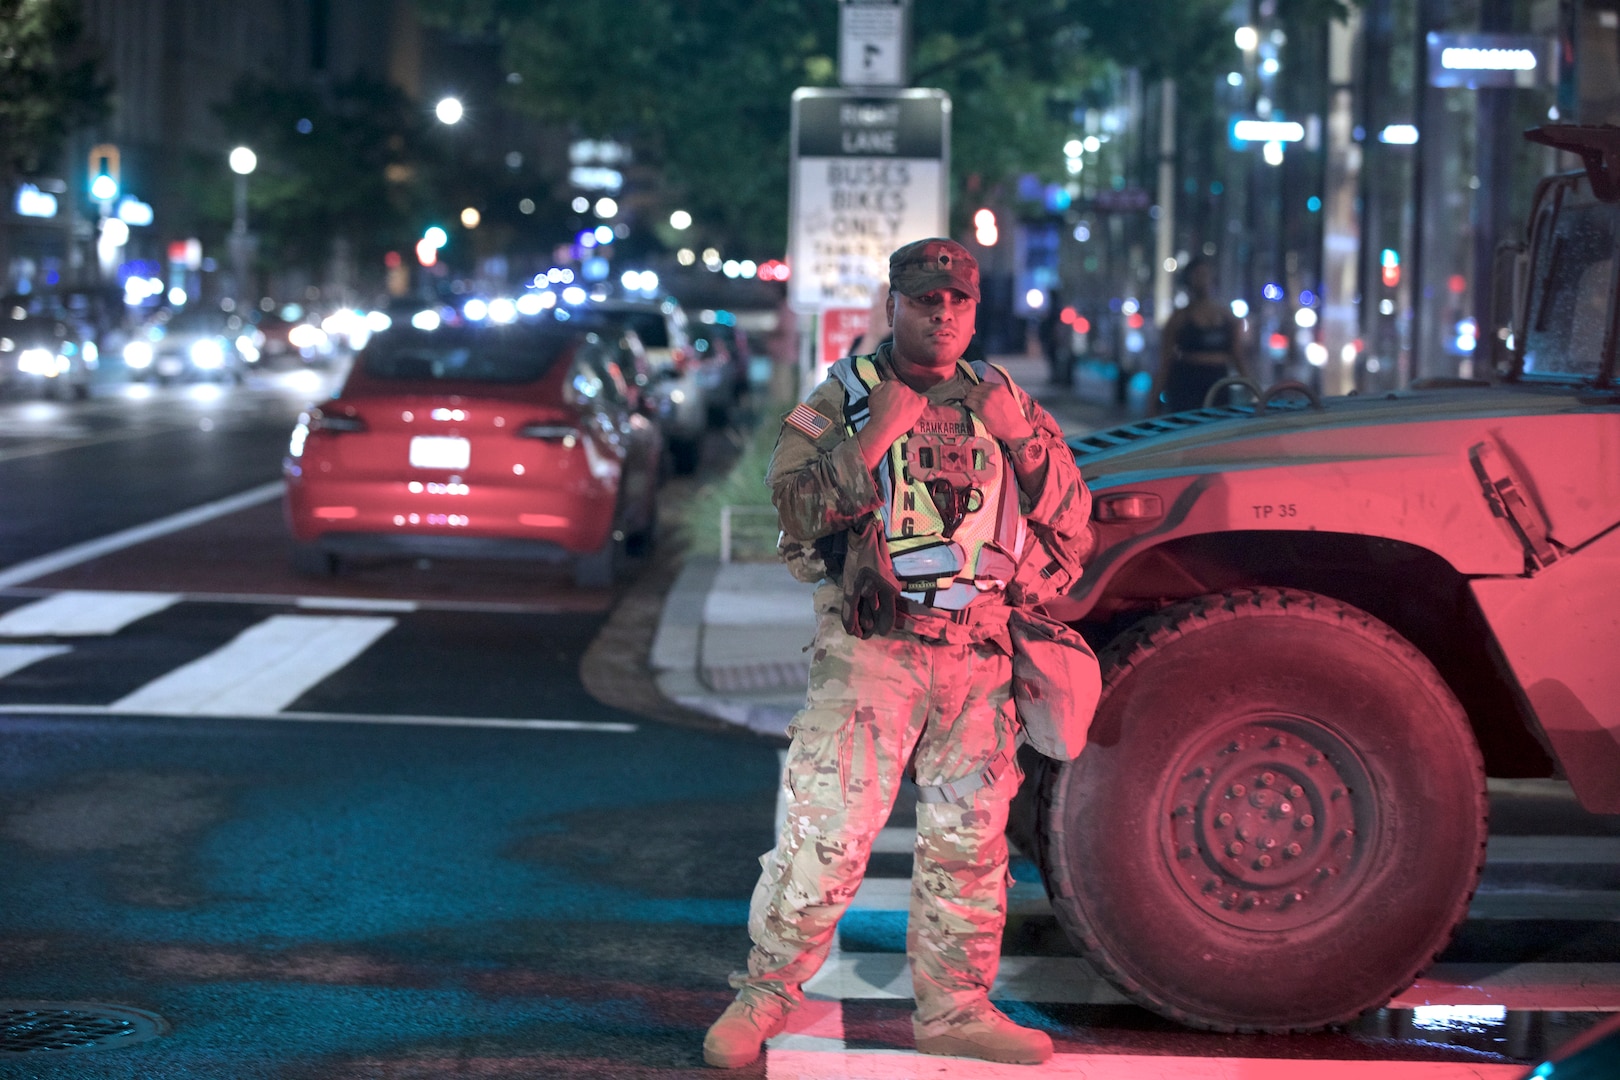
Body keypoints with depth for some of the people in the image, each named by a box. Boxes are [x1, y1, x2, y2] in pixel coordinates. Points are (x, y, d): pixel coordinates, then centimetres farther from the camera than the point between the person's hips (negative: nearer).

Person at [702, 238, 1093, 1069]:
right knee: (825, 833, -8)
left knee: (968, 840, 8)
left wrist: (1023, 436, -1)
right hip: (870, 653, -4)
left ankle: (954, 1007, 20)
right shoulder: (845, 397, 3)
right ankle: (764, 993, 6)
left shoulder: (1001, 399, 13)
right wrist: (872, 438, -17)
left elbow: (1068, 516, 13)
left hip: (978, 658, 4)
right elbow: (794, 504, -10)